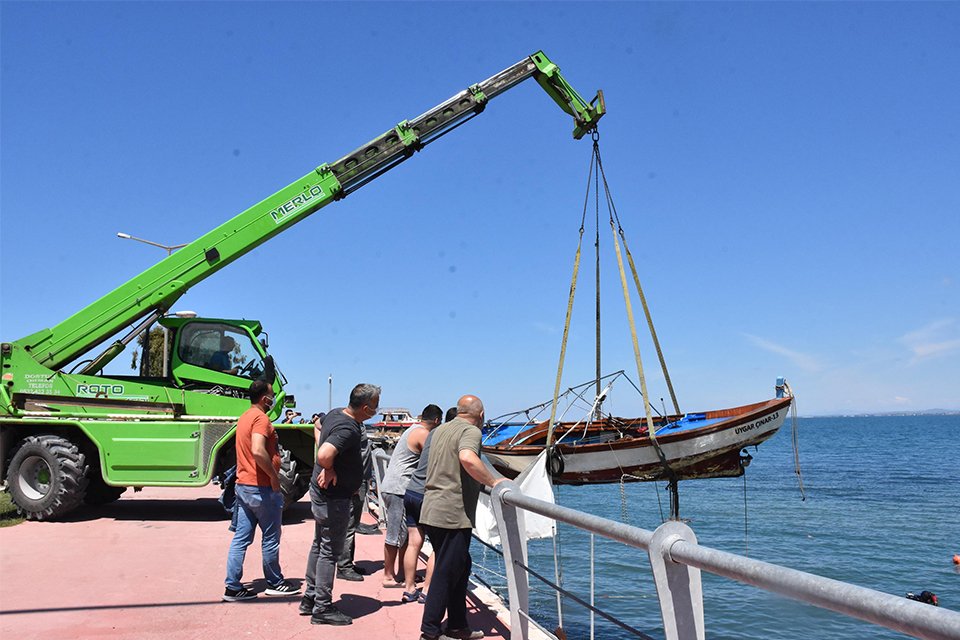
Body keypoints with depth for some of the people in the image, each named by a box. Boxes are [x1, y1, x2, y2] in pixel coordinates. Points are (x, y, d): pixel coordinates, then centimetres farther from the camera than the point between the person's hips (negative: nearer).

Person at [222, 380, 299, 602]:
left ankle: (233, 587, 11)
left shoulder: (245, 417, 14)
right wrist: (274, 475, -21)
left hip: (243, 486, 9)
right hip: (262, 488, -9)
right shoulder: (261, 418, -17)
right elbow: (258, 452, -31)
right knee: (270, 538, 6)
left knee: (241, 538, 9)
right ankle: (274, 583, 19)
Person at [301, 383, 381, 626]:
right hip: (334, 498, -10)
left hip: (321, 494, 10)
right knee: (330, 552, 2)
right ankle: (322, 608, 13)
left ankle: (310, 598, 33)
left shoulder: (335, 414, 2)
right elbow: (324, 455, -44)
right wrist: (329, 470, -22)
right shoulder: (349, 429, -29)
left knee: (319, 545, 20)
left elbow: (319, 426, 24)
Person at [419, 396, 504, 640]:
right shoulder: (471, 431, -11)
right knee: (445, 574, 1)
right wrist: (492, 481, -22)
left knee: (460, 567, 18)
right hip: (453, 516, -9)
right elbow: (467, 458, -33)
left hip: (431, 510, 9)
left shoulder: (441, 429, 17)